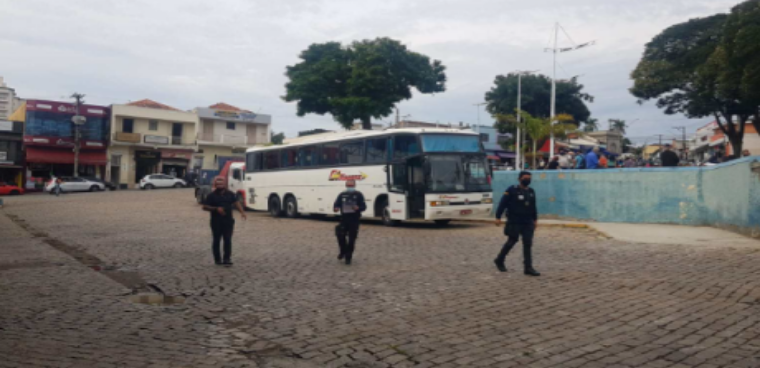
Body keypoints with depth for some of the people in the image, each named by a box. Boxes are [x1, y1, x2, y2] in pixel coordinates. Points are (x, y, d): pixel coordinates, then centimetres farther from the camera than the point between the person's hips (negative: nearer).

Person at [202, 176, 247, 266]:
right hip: (216, 222, -1)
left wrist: (242, 212, -19)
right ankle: (217, 259, 18)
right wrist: (216, 209, -17)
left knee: (228, 240, -4)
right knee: (216, 240, 7)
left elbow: (236, 203, -2)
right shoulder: (211, 195, 1)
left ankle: (227, 259, -4)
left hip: (228, 221, 1)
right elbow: (205, 207, -2)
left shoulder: (230, 194, 8)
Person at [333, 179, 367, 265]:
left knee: (352, 239, 1)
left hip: (354, 220, -2)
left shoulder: (358, 195, 0)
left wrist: (358, 208, -27)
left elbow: (364, 207, -4)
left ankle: (348, 257, 14)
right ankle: (343, 251, 21)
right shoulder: (342, 195, 10)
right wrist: (336, 208, -17)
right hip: (344, 219, 2)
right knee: (340, 236, -6)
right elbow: (336, 204, 7)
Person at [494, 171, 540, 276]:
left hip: (527, 222, 5)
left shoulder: (531, 191, 11)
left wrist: (535, 219, 20)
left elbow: (533, 207, 20)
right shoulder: (512, 190, -6)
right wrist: (498, 217, -13)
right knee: (512, 241, 3)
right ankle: (499, 260, 25)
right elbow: (502, 204, -9)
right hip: (514, 222, -5)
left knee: (528, 243, -2)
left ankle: (528, 268, 1)